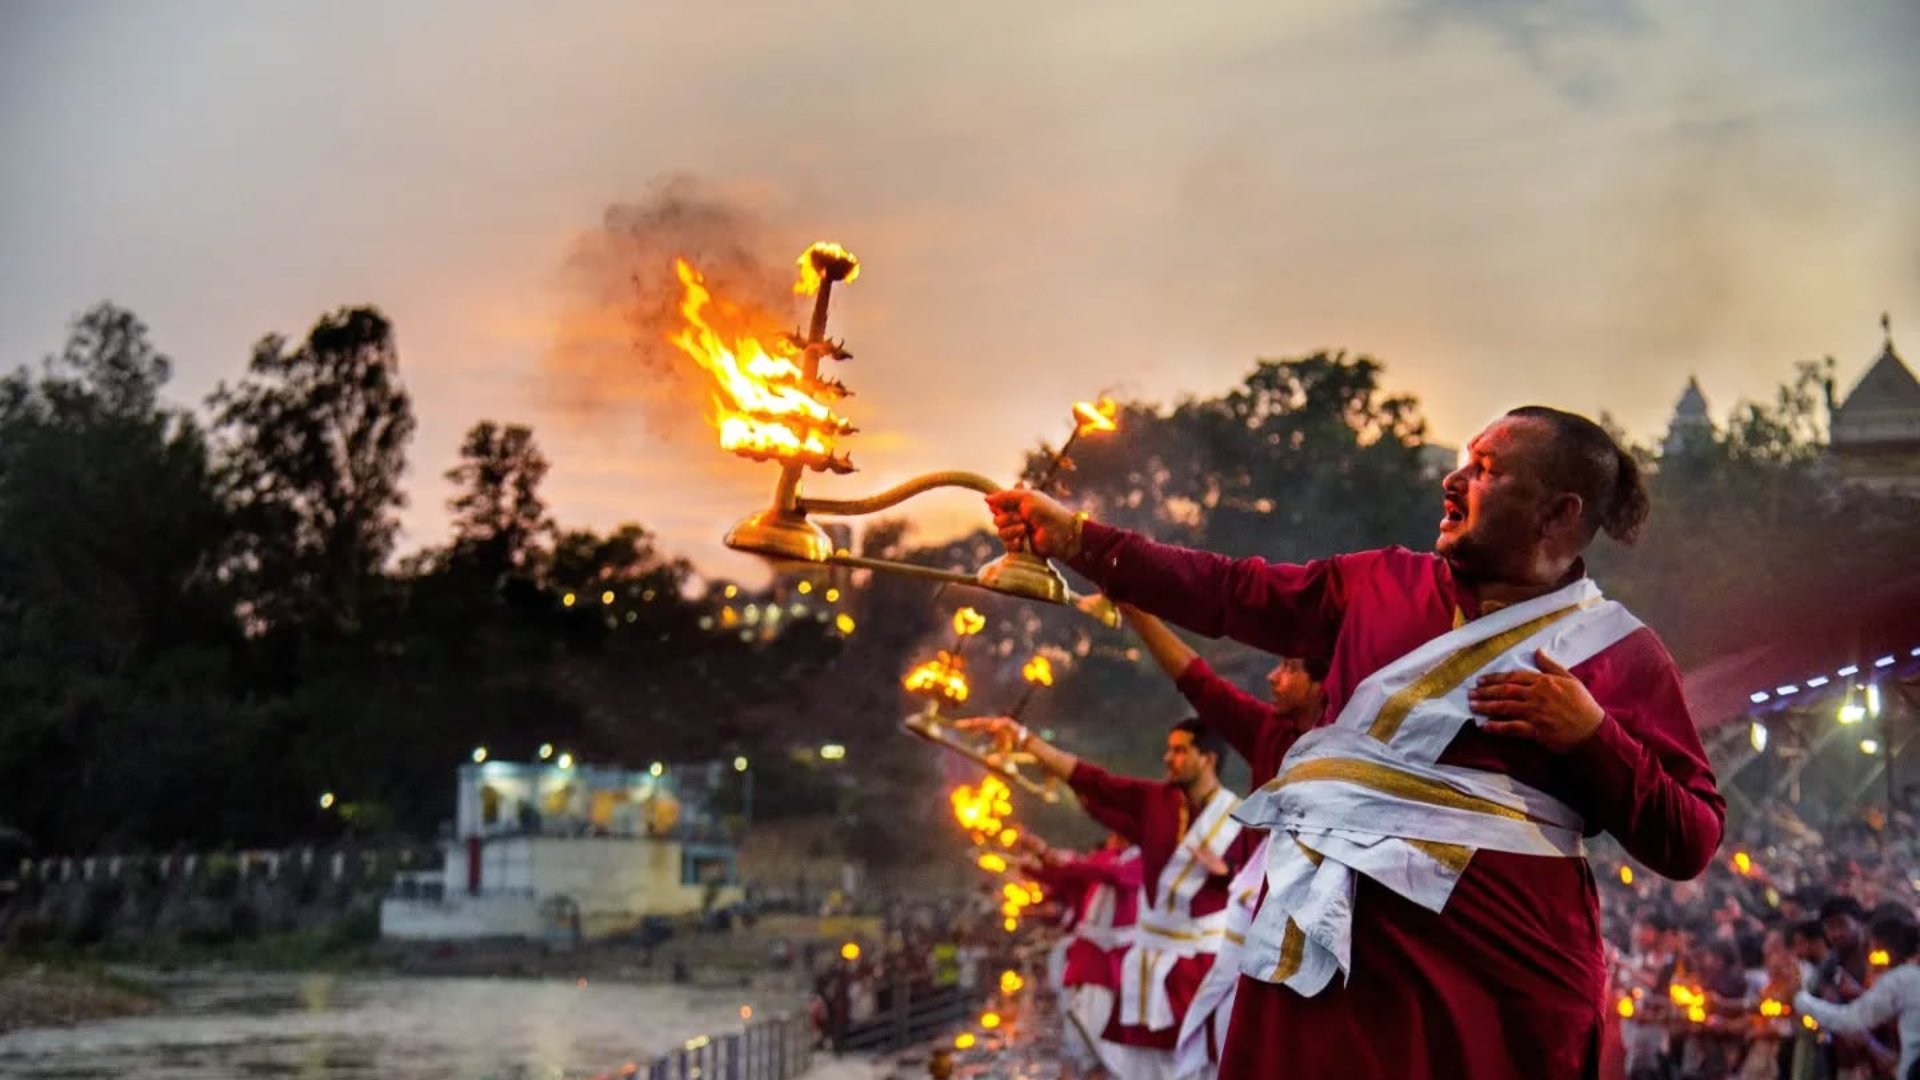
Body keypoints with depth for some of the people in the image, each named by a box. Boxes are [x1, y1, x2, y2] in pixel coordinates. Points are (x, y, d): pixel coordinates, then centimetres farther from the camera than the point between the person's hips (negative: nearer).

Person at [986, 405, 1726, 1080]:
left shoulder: (1622, 651, 3)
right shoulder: (1382, 583, 14)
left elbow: (1689, 843, 0)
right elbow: (1228, 593, 14)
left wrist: (1591, 738, -13)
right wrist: (1076, 539, 11)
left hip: (1500, 955, -3)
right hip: (1335, 928, 3)